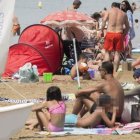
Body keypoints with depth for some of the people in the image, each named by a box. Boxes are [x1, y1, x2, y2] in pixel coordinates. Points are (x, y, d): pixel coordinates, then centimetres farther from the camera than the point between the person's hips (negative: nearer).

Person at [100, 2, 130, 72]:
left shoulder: (109, 11, 5)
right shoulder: (123, 14, 14)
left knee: (107, 52, 7)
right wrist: (124, 34, 24)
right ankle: (115, 71, 5)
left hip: (110, 34, -2)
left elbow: (104, 21, -10)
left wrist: (101, 30, -4)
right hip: (119, 34, 2)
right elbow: (127, 26, 16)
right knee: (117, 53, 6)